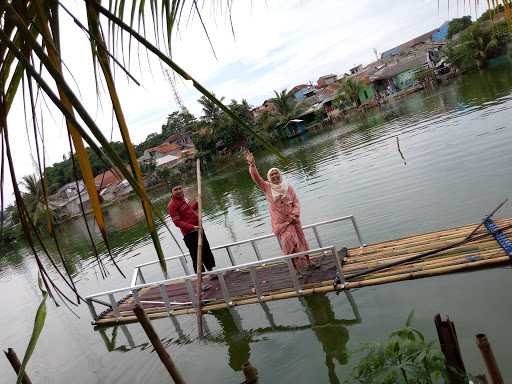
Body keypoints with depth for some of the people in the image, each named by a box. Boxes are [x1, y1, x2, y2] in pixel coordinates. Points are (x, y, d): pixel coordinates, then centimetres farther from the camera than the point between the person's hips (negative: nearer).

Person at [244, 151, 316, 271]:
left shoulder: (289, 188, 0)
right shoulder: (267, 188, -4)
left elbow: (296, 202, 1)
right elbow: (256, 178, -16)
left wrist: (295, 215, -14)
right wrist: (252, 164, -29)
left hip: (292, 221, 3)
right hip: (280, 223, -2)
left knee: (301, 241, 14)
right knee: (289, 242, -7)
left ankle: (308, 262, 32)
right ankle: (296, 267, 3)